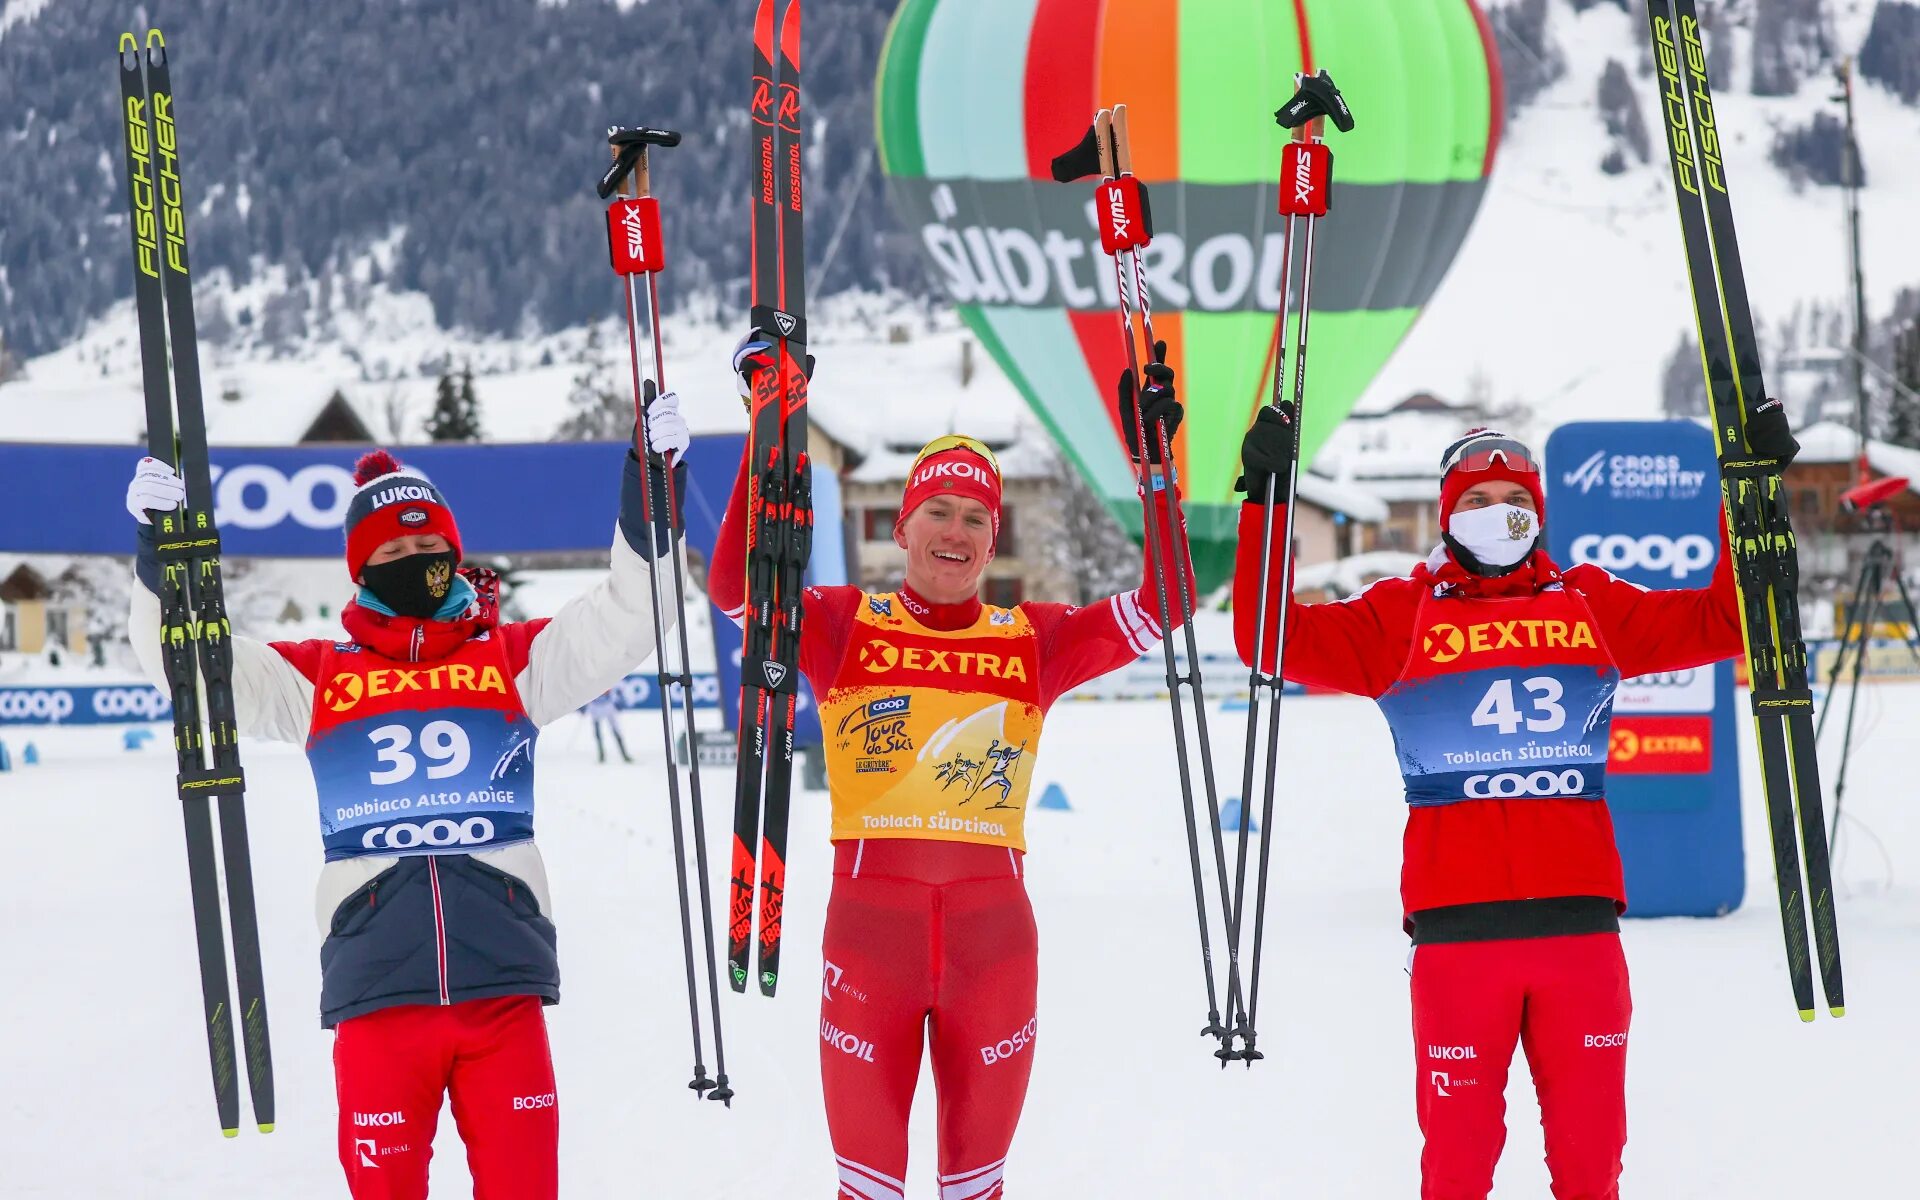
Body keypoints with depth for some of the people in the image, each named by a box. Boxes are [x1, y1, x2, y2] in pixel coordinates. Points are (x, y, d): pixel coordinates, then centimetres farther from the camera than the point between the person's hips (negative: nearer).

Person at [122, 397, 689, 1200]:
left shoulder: (514, 657, 13)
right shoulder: (319, 677, 12)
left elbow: (627, 615, 9)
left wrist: (652, 480, 0)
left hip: (504, 985, 0)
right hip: (378, 991, 0)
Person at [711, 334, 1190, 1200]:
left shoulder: (1034, 641, 7)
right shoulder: (844, 627, 3)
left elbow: (1158, 609, 1)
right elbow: (738, 587, -11)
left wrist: (1156, 467, -5)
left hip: (993, 926, 2)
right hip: (868, 921, -2)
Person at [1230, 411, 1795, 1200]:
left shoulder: (1592, 608, 14)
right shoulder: (1401, 615, 8)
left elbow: (1720, 621, 17)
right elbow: (1276, 638, -1)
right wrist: (1266, 501, -6)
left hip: (1579, 919, 2)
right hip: (1457, 922, -2)